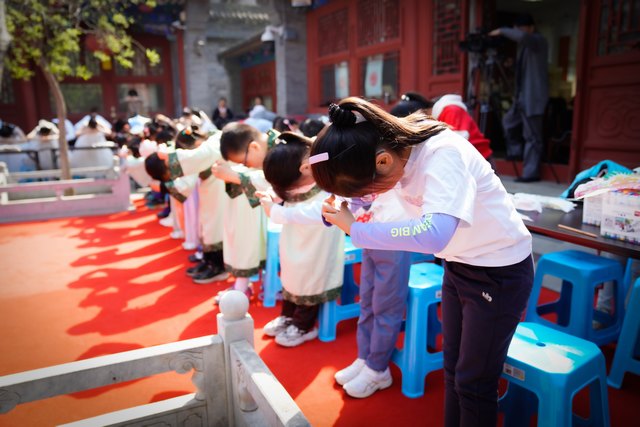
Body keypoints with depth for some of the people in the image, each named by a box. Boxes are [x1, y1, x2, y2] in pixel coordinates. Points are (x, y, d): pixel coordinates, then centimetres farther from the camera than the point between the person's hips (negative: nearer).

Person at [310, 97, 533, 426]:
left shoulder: (443, 155, -34)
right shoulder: (395, 145, -12)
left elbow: (435, 235, -49)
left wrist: (355, 229, -39)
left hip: (500, 270, -7)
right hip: (459, 264, 7)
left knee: (474, 382, 6)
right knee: (452, 368, 19)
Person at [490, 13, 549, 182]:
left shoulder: (538, 40, -8)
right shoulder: (526, 45, 20)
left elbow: (522, 37, -30)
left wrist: (502, 31, -20)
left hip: (533, 97, -9)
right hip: (522, 96, 10)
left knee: (532, 136, -7)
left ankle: (531, 173, -4)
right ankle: (515, 151, 34)